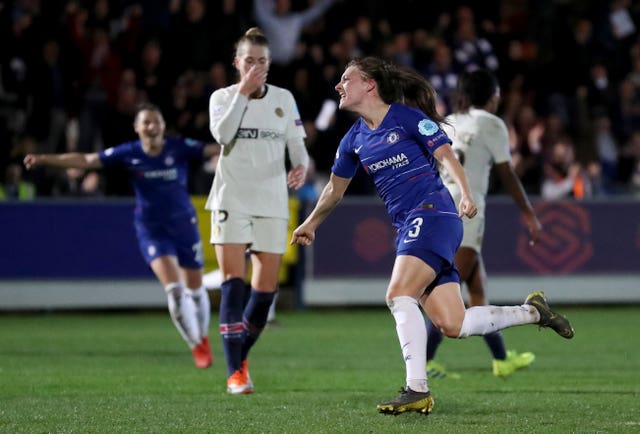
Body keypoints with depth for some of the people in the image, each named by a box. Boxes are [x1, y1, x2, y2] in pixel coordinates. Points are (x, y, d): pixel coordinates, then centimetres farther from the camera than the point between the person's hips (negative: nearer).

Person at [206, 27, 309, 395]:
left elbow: (297, 144, 8)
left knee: (266, 287, 1)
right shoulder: (223, 97, 2)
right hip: (232, 201, -3)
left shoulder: (284, 99, 9)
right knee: (233, 279, -15)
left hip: (272, 202, 3)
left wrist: (301, 167, -14)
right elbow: (222, 133, -18)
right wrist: (243, 91, -21)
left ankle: (242, 354, 25)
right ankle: (235, 373, -18)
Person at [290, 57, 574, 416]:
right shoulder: (354, 140, 16)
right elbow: (335, 189, 31)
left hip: (432, 214, -7)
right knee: (452, 325, -3)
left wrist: (466, 194, -24)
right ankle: (533, 311, 16)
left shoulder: (407, 117, -3)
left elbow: (446, 155, -9)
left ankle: (417, 389, -24)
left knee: (399, 295, -23)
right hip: (408, 228, 7)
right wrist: (311, 224, 42)